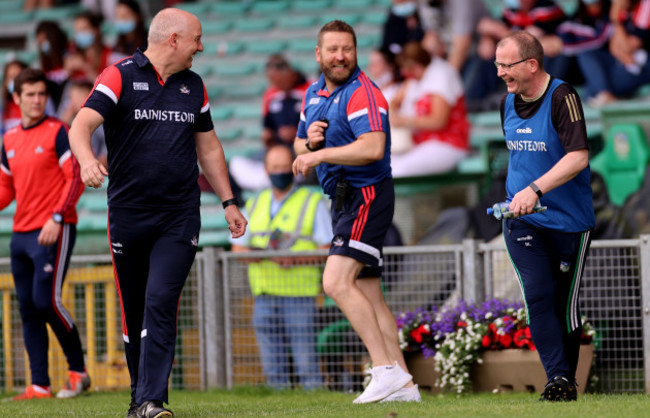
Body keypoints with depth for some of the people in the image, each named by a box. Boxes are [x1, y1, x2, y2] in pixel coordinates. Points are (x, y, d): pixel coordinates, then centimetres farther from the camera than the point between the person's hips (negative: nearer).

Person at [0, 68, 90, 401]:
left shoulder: (58, 132, -4)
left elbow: (76, 179, -9)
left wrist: (57, 218, -19)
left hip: (54, 232, -7)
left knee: (46, 300, -15)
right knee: (28, 309, 3)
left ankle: (78, 370, 0)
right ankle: (39, 385, 4)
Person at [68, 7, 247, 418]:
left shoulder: (193, 85, 12)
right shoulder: (121, 76, -4)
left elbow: (208, 147, 23)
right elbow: (82, 124, -17)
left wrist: (228, 202, 22)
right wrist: (87, 160, -38)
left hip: (180, 217, 2)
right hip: (128, 212, -2)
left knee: (161, 303, -13)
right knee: (134, 311, 7)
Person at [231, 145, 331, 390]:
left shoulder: (313, 203, 5)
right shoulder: (254, 205, 18)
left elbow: (327, 250, -1)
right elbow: (237, 248, 16)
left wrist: (296, 259, -17)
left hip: (299, 295, -4)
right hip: (264, 294, 4)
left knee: (306, 359, -10)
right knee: (272, 364, 2)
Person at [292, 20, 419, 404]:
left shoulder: (363, 93, -13)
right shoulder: (314, 94, 15)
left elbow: (373, 147, -27)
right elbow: (300, 147, 22)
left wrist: (322, 154, -23)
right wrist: (310, 142, -1)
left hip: (367, 195, -10)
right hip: (344, 199, 10)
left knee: (337, 283, -21)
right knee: (369, 297, 8)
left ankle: (386, 370, -22)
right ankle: (403, 384, 10)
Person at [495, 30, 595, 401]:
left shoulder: (562, 97, -16)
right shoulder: (509, 102, 6)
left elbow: (578, 157, -26)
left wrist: (536, 189, -32)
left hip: (568, 218, -4)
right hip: (523, 220, 4)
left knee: (566, 302, 6)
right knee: (538, 294, -13)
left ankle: (569, 377, 20)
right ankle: (558, 378, -15)